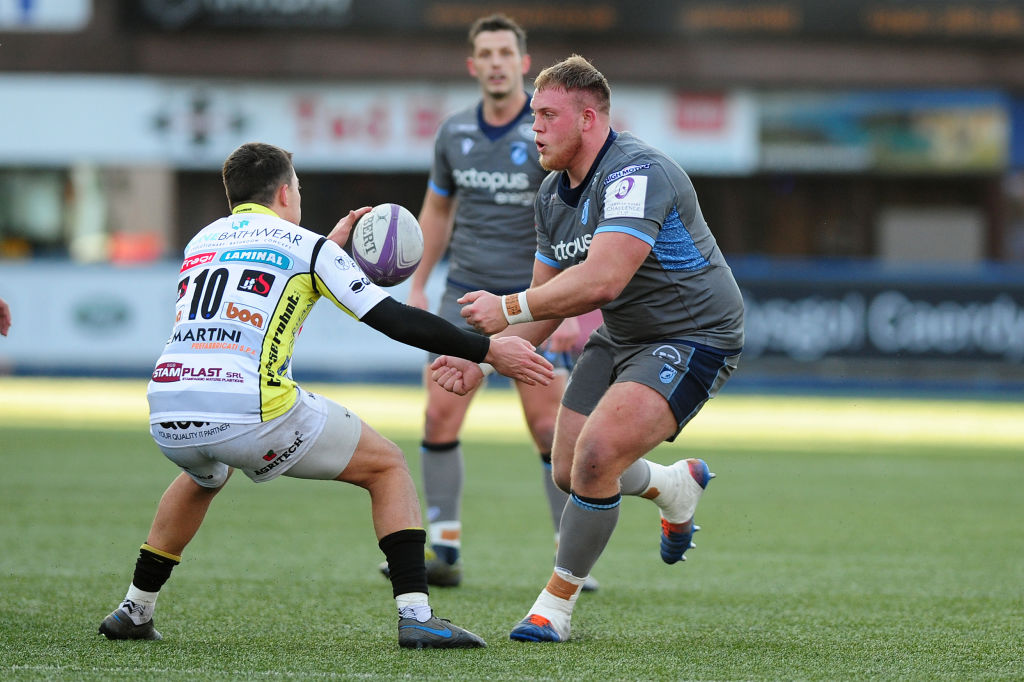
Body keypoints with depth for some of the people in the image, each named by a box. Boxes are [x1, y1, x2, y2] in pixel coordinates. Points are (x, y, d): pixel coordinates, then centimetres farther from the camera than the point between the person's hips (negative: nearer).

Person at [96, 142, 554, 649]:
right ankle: (414, 614, -1)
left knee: (203, 478, 41)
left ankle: (133, 611, 37)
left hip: (167, 416, 6)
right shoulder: (305, 245, 10)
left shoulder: (201, 241, 25)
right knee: (386, 466, 13)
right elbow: (394, 319, 4)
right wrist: (488, 351, 10)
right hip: (254, 416, -5)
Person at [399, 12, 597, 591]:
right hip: (465, 294, 4)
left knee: (549, 428, -9)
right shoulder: (454, 132, 5)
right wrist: (418, 285, 15)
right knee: (441, 417, -5)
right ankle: (445, 553, 3)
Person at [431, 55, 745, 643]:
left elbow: (601, 280, -38)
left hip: (694, 336, -9)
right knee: (571, 473, 11)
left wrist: (507, 308, -30)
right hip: (621, 338, 10)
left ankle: (557, 604, -7)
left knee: (596, 455, -25)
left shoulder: (637, 174, -27)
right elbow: (549, 299, 12)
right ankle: (677, 485, 43)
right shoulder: (553, 193, 3)